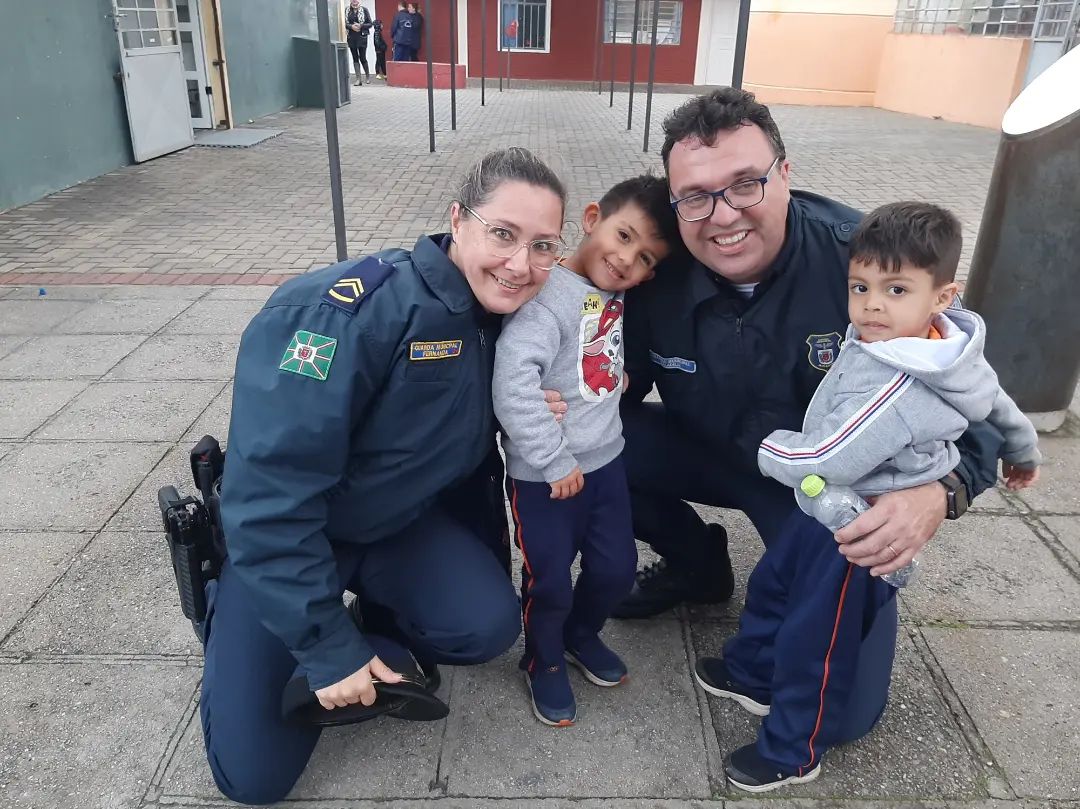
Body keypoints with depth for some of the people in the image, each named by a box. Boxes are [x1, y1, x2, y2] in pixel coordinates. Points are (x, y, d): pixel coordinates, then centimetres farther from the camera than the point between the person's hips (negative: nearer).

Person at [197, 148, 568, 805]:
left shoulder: (504, 317, -8)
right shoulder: (347, 311, -33)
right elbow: (271, 491, -32)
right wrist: (327, 647, -26)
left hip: (400, 523, 5)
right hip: (279, 537, -4)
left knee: (488, 625, -22)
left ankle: (384, 620, 10)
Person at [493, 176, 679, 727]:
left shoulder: (618, 296, 3)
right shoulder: (550, 296, -22)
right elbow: (513, 381, -31)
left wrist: (620, 373, 3)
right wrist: (554, 461, -25)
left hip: (605, 459, 7)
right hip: (543, 477, -7)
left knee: (617, 567, 16)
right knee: (550, 582, 8)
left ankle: (581, 634, 46)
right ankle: (544, 661, 37)